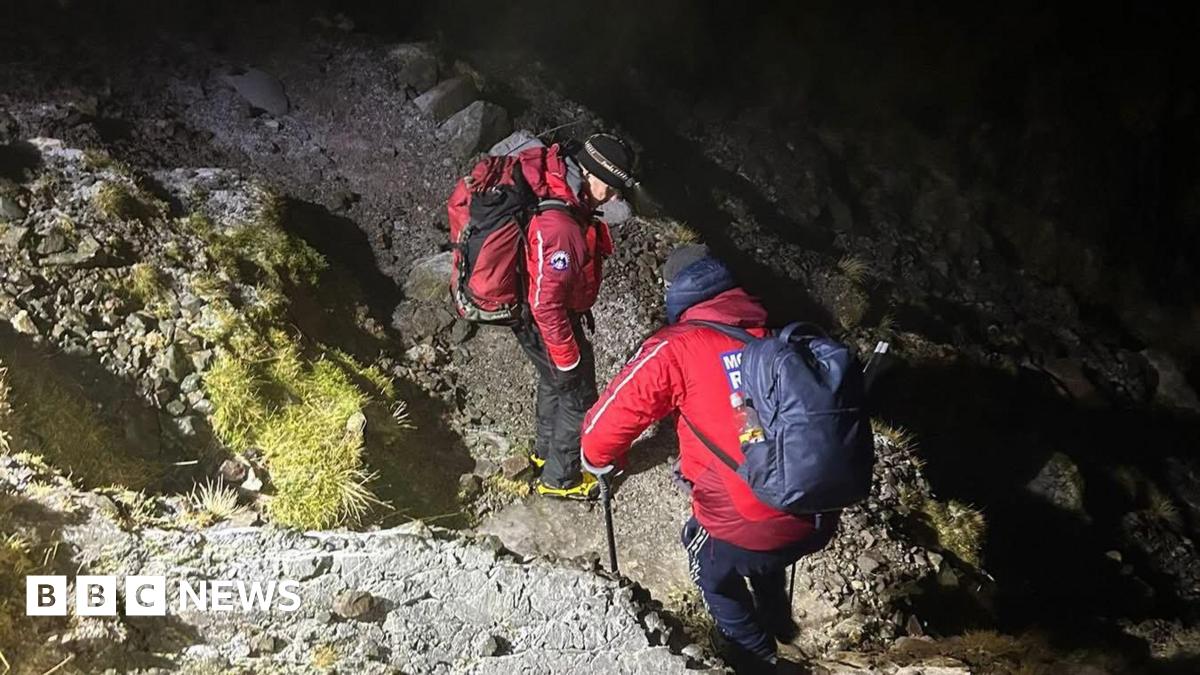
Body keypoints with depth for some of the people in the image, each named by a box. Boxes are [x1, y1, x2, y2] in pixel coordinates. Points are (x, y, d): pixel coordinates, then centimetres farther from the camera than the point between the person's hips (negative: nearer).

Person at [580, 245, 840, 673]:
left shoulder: (678, 350, -8)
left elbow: (609, 419, -3)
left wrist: (598, 460, 19)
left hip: (746, 532, -5)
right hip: (817, 519, 5)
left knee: (713, 573, 31)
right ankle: (776, 622, 62)